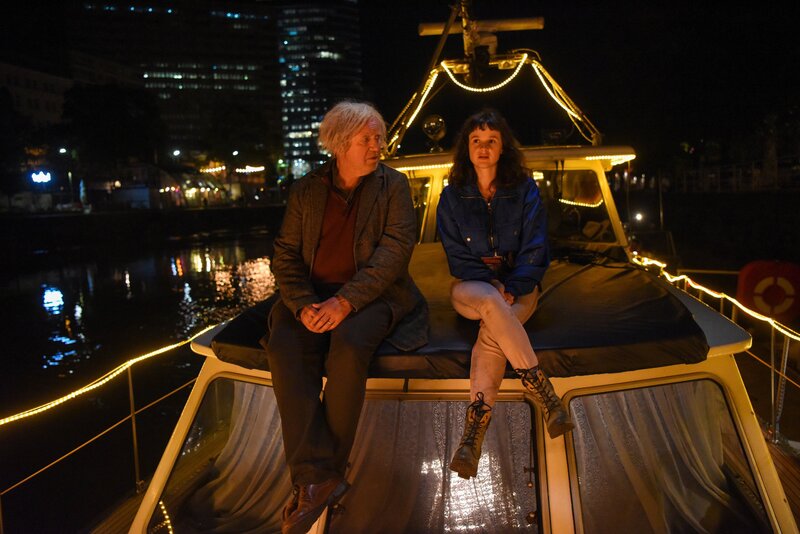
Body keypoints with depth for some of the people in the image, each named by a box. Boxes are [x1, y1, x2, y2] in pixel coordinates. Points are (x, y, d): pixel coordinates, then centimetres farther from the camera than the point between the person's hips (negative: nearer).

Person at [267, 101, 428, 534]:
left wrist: (346, 301, -20)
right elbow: (285, 255, 6)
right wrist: (303, 304, -13)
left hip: (371, 295, -2)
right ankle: (317, 477, -26)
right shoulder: (306, 190, 11)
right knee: (283, 349, -28)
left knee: (348, 344, -34)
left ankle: (321, 476, -19)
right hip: (313, 297, 3)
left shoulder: (393, 185, 4)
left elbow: (394, 250, -8)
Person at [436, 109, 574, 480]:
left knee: (492, 330, -32)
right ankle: (544, 394, -34)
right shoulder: (452, 196, 5)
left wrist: (511, 289, -17)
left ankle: (473, 432, -36)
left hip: (518, 286, 0)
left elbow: (535, 251, -2)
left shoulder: (525, 191, 3)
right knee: (490, 303, -36)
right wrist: (491, 285, -14)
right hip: (471, 286, 0)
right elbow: (457, 257, 1)